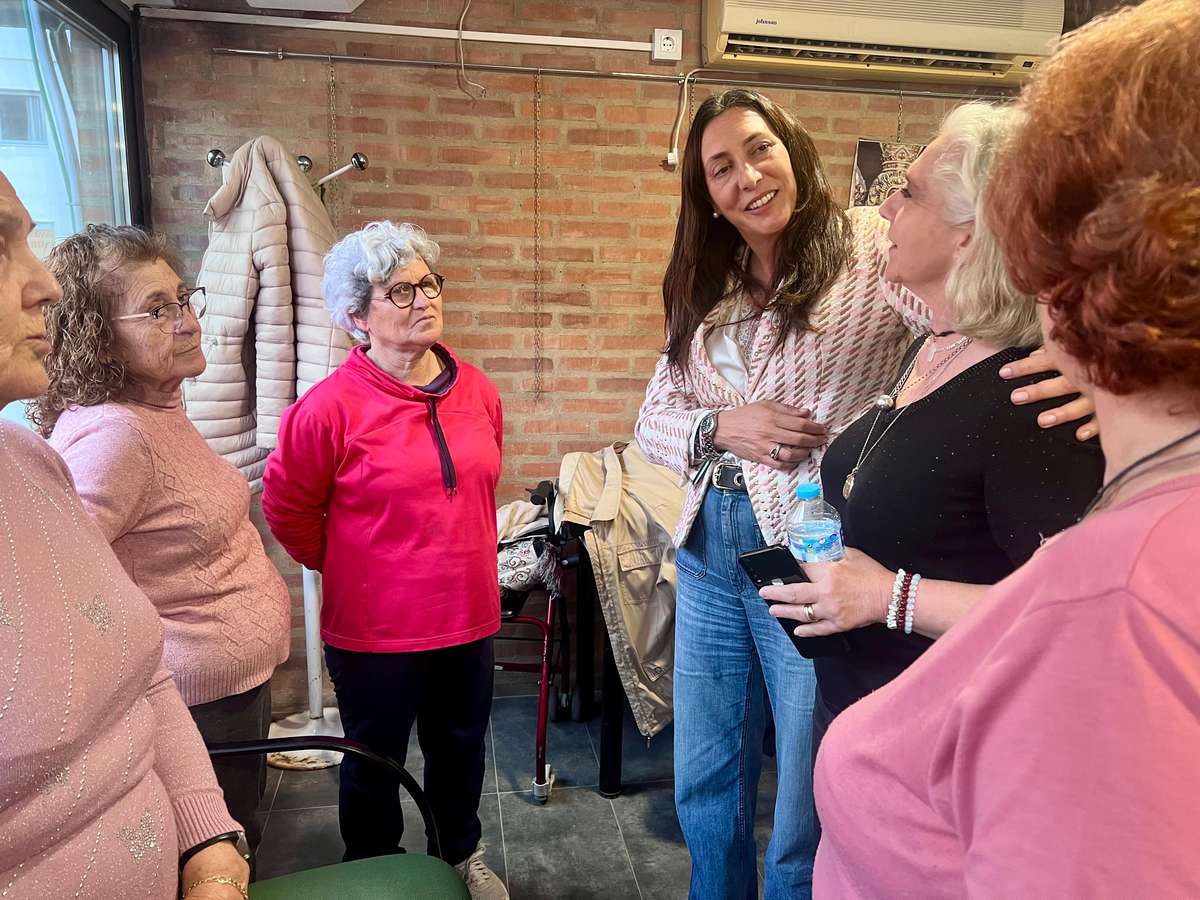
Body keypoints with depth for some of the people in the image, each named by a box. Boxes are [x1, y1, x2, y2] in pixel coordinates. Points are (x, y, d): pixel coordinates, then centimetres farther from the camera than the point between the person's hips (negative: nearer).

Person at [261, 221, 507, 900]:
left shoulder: (477, 390, 0)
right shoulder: (331, 406, -17)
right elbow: (287, 505, -6)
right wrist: (344, 564, 2)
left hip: (469, 615, 5)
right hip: (375, 627, -4)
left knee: (461, 749, 23)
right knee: (375, 765, 17)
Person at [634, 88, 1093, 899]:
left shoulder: (870, 246, -7)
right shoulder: (706, 290, 9)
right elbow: (654, 417, 10)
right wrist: (721, 426, -11)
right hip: (709, 552, 6)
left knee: (805, 822, 10)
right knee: (704, 792, 20)